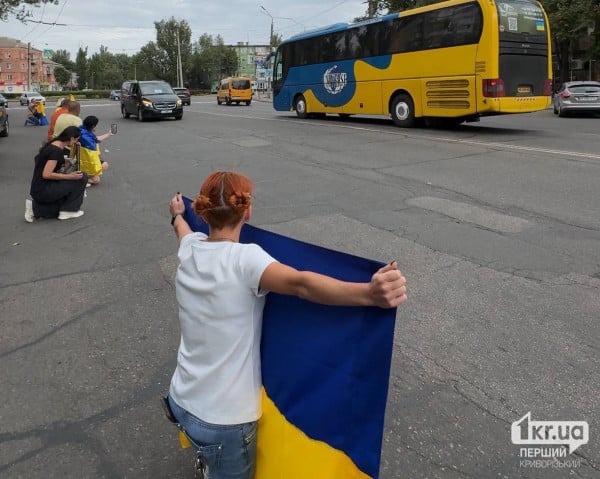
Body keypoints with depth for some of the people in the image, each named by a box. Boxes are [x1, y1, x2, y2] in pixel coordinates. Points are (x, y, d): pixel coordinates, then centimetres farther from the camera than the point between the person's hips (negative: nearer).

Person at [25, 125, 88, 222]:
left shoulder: (53, 145, 12)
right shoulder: (57, 150, -19)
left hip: (38, 189, 10)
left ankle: (35, 208, 11)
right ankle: (68, 211, 2)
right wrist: (69, 176, -20)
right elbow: (46, 174, -24)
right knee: (82, 178, -6)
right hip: (43, 191, -10)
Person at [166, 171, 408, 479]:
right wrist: (371, 294, -58)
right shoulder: (243, 259, -25)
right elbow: (300, 284, -44)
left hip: (181, 400, 6)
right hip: (223, 419, -6)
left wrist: (178, 215, 46)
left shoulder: (189, 249, -4)